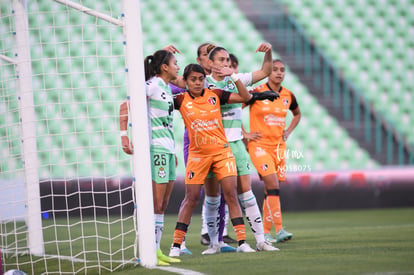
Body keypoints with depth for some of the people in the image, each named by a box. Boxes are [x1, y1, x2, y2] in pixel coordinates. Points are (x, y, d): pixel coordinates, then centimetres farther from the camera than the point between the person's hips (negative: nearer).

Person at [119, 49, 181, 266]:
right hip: (156, 148, -9)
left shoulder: (167, 88, 16)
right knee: (155, 203, -9)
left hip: (168, 148, 9)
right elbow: (125, 106, -16)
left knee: (162, 205, 9)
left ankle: (157, 250, 13)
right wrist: (124, 136, -22)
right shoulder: (151, 85, -10)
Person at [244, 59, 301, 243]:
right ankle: (279, 230, -21)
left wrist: (288, 131, 12)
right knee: (273, 186, -18)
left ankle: (266, 231, 15)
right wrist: (245, 134, -9)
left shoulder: (288, 96, 7)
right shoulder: (257, 93, -10)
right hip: (260, 145, -5)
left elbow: (297, 114, 27)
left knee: (271, 190, 7)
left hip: (279, 146, 5)